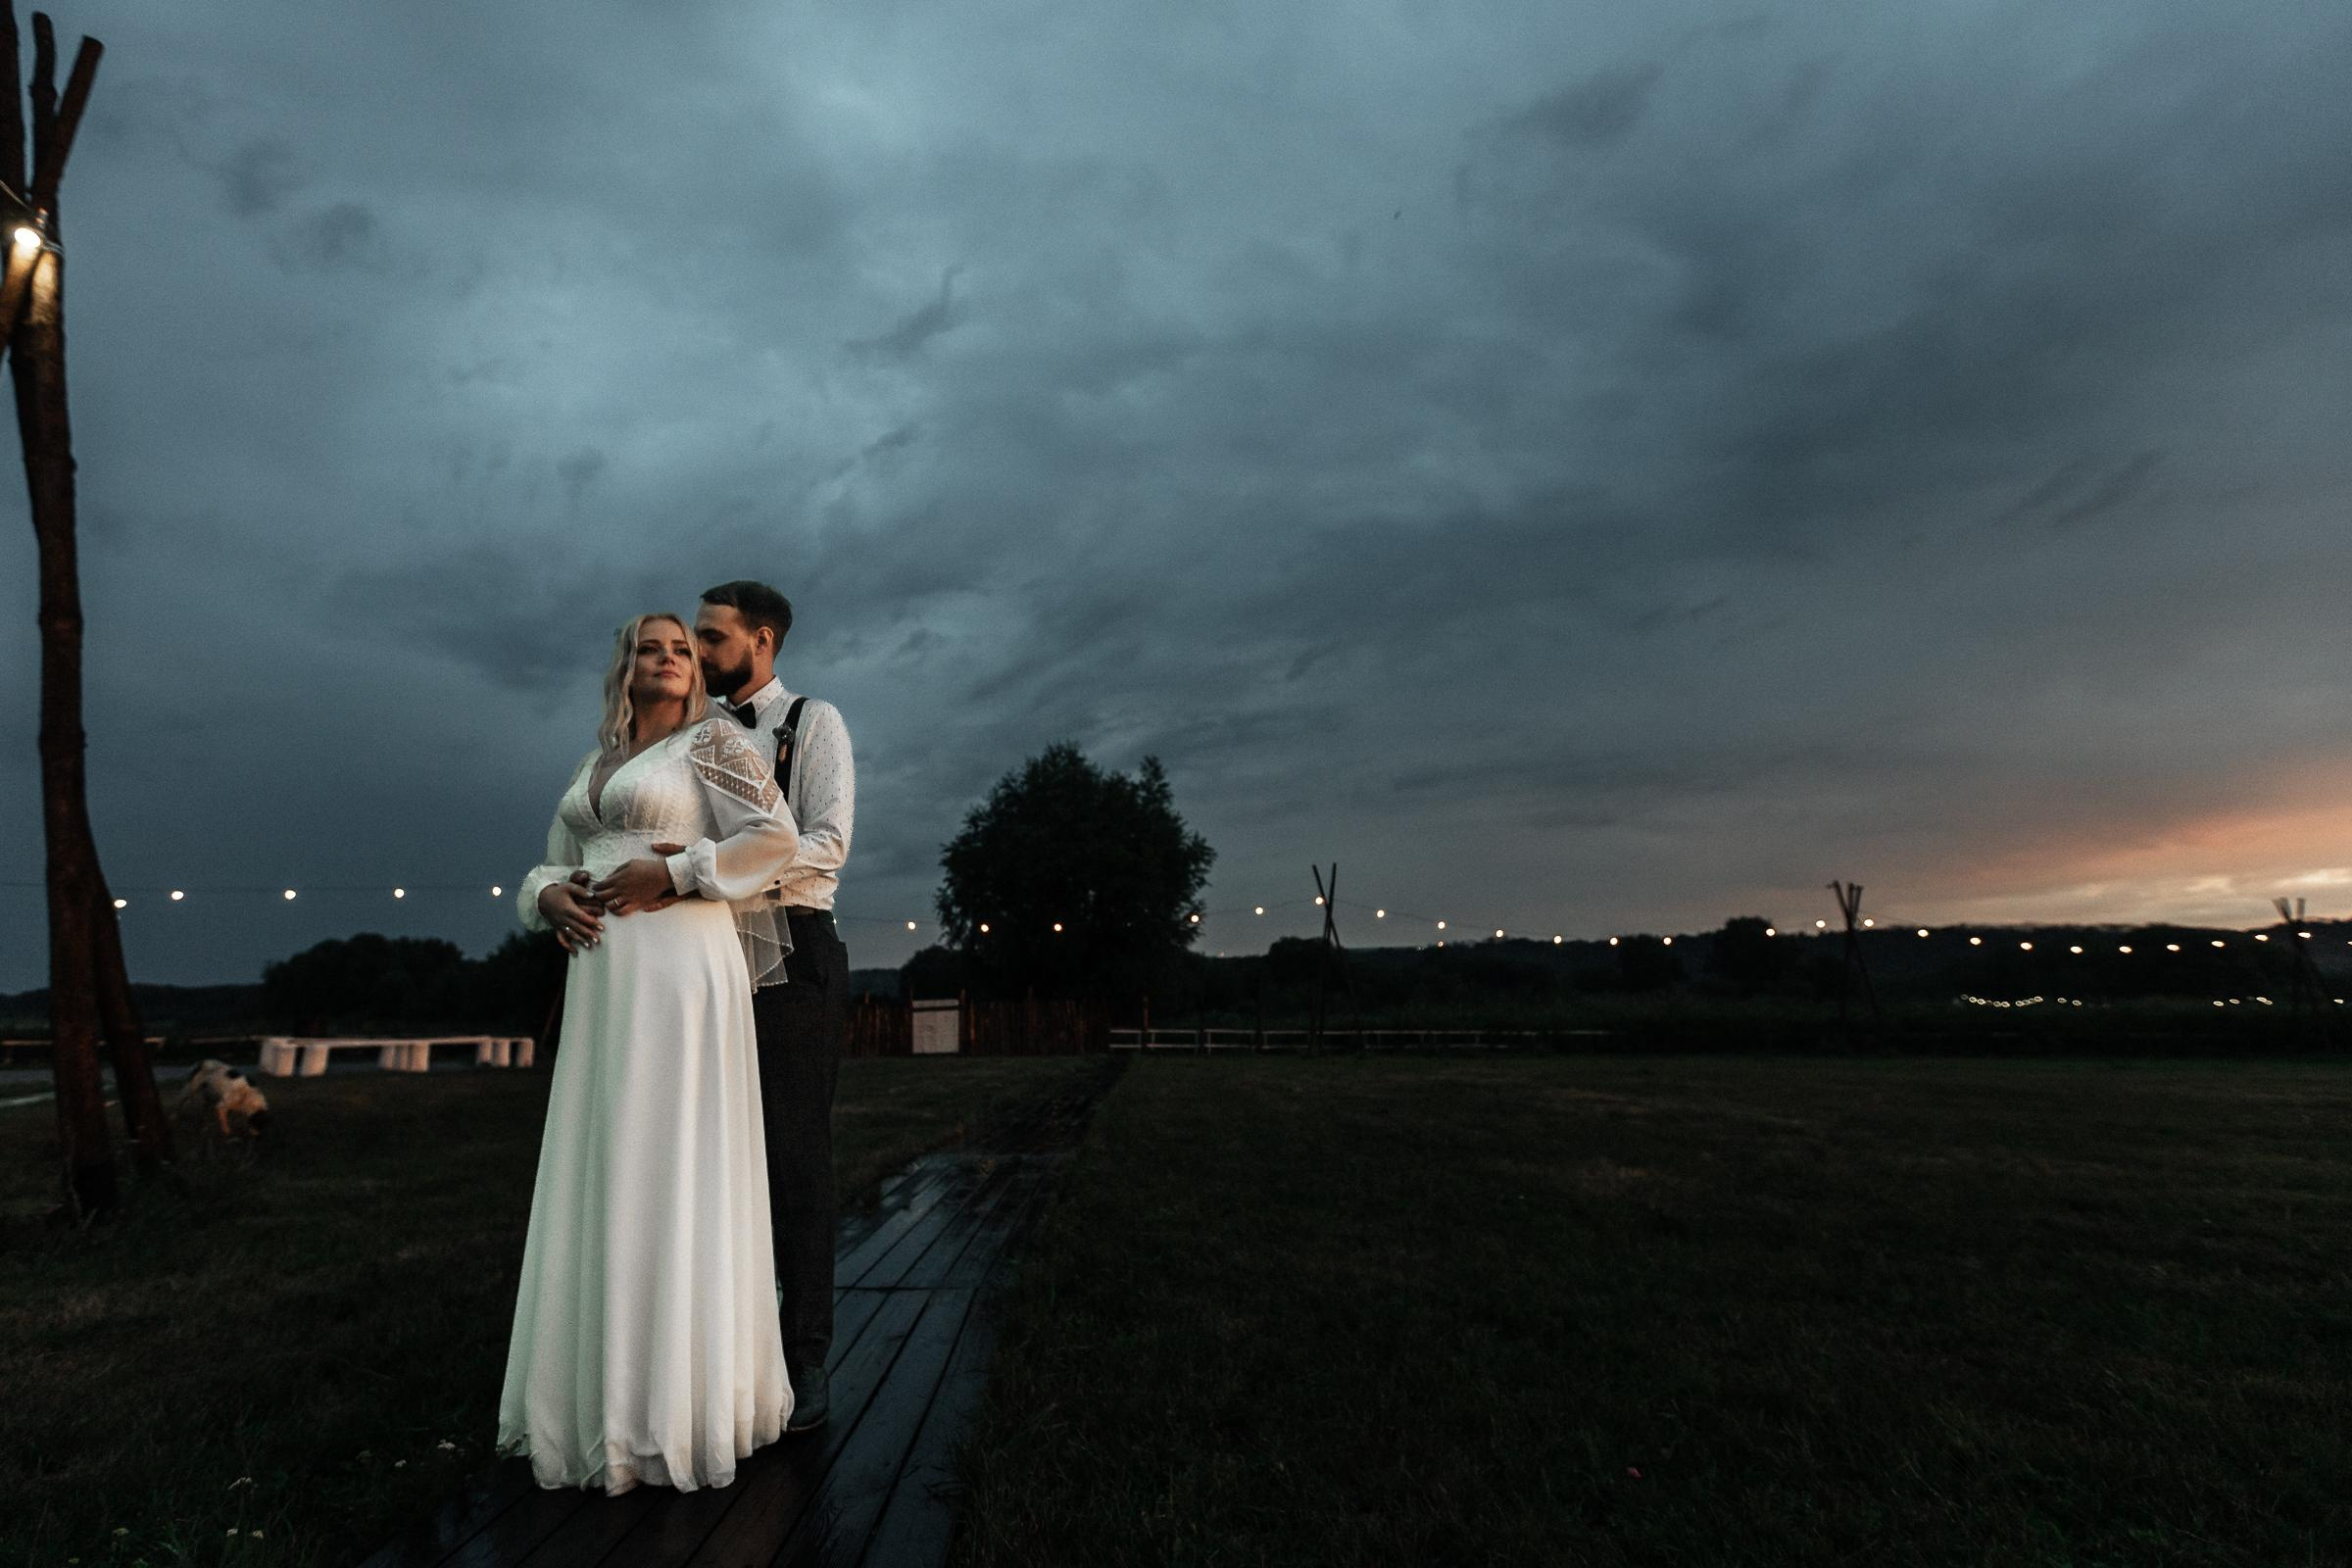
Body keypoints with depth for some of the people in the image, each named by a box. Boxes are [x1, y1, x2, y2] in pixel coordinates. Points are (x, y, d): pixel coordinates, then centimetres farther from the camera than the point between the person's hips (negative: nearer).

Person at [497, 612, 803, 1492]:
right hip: (603, 977, 7)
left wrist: (670, 874, -15)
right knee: (600, 1178, 8)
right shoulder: (591, 765, 21)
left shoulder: (711, 740, 1)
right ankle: (601, 1392, 19)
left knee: (672, 1172, -6)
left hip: (680, 966, -7)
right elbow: (551, 869, 21)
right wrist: (552, 899, -2)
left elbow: (777, 837, -9)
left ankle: (683, 1403, 4)